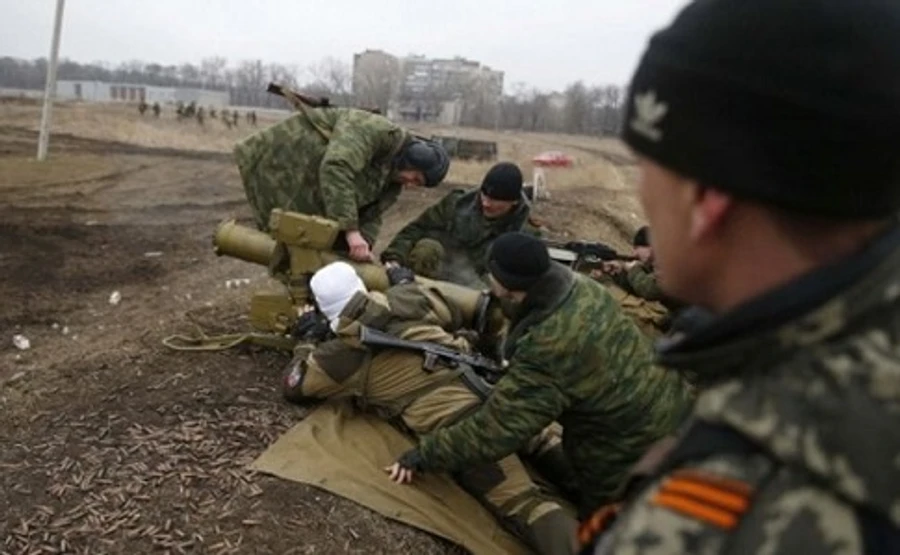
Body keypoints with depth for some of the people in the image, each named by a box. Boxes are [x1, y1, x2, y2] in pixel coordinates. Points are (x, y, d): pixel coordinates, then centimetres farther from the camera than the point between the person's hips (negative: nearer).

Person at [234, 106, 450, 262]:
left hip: (310, 189, 9)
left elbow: (370, 215, 0)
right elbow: (336, 169, -40)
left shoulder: (391, 178, 3)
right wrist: (351, 230, -42)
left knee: (332, 245, 5)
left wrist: (363, 247, -21)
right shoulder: (375, 131, -27)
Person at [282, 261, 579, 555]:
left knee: (523, 503, -11)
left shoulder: (342, 353, 6)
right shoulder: (404, 298, 15)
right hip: (489, 387, 6)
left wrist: (307, 341, 37)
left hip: (454, 420, -5)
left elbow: (295, 387, 22)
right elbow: (452, 316, 33)